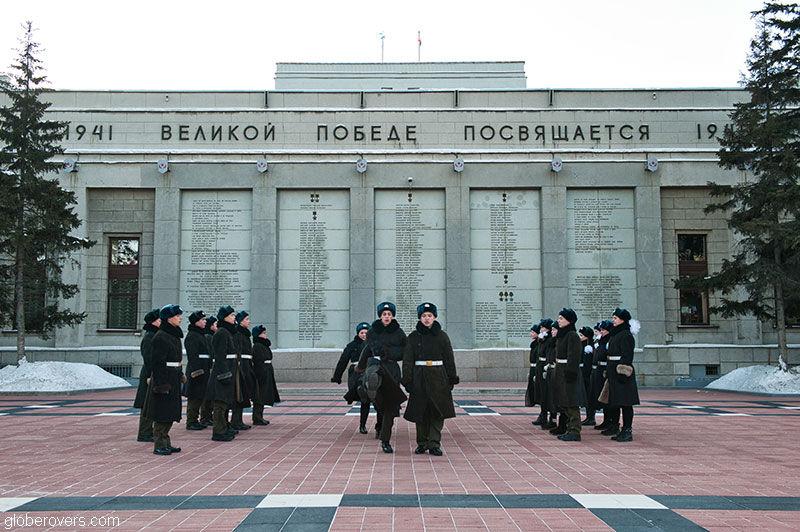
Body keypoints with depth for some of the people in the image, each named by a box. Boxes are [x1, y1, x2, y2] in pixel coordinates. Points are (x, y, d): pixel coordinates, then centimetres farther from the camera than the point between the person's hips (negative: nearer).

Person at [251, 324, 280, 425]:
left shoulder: (264, 345, 17)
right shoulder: (257, 346, -14)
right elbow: (258, 361, -19)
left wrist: (269, 374, 22)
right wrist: (262, 374, -22)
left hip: (266, 374, 10)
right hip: (261, 373, -10)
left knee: (262, 397, 13)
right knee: (259, 397, -7)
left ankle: (259, 417, 18)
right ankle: (257, 419, -4)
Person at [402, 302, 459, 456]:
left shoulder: (442, 336, 5)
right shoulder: (413, 337, 4)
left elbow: (449, 359, 7)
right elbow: (407, 360, 2)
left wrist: (452, 379, 3)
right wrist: (407, 380, -5)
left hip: (438, 376, 0)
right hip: (419, 376, 0)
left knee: (437, 411, -4)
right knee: (421, 411, 4)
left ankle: (434, 444, 0)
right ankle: (422, 443, 15)